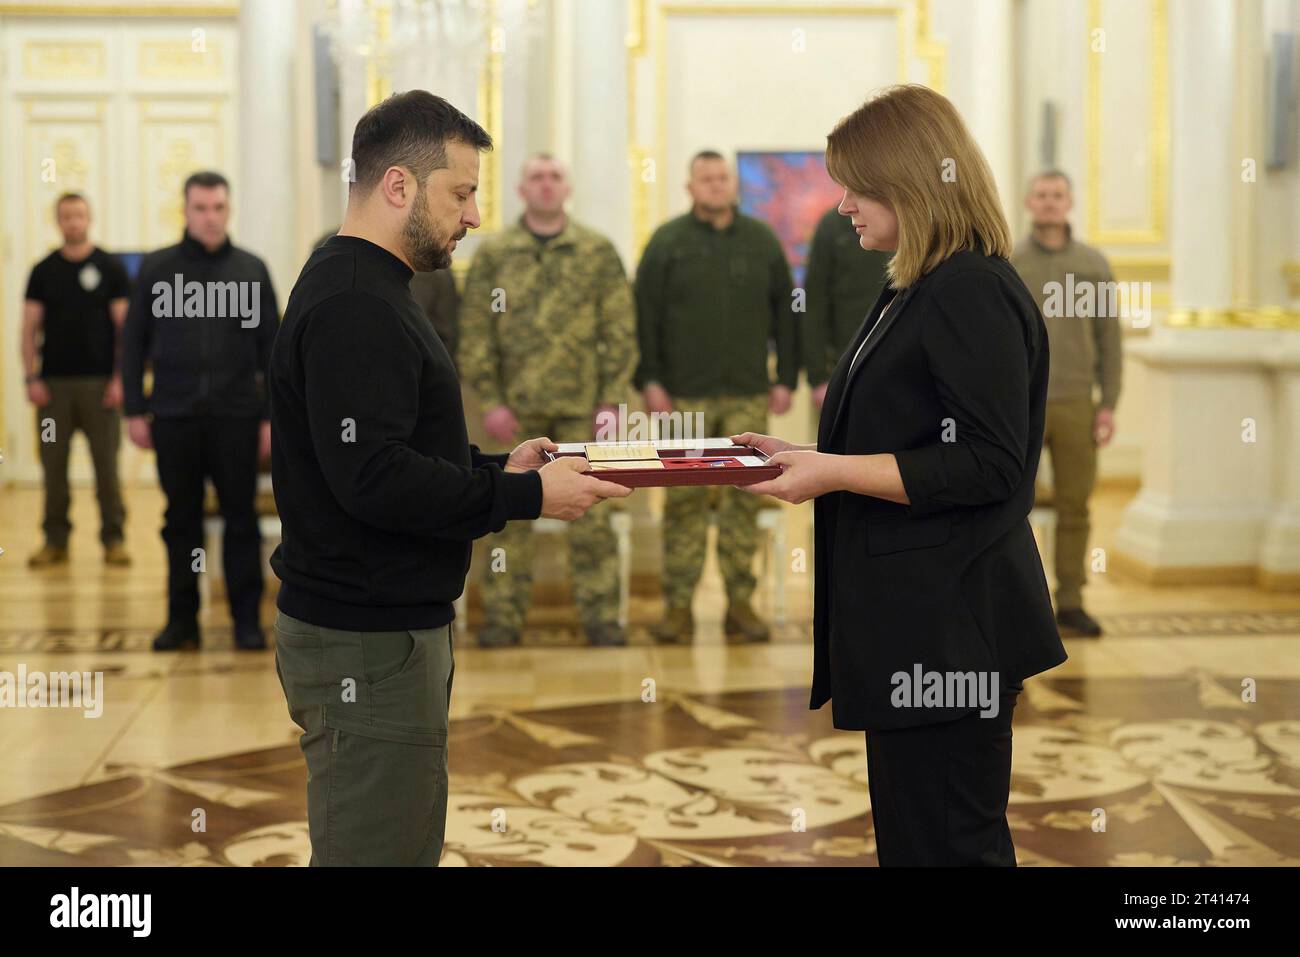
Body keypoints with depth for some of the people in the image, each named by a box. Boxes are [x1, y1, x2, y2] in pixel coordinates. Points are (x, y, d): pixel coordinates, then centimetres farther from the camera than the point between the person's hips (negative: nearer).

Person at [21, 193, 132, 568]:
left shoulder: (110, 268, 3)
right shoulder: (43, 272, 8)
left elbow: (124, 324, 0)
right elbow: (30, 327, 7)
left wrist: (119, 378, -8)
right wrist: (31, 378, -3)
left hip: (99, 381, -2)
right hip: (54, 382, 2)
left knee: (107, 464, 0)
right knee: (53, 465, 5)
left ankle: (113, 538, 7)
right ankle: (55, 540, 13)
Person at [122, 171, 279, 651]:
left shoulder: (251, 269, 5)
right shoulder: (156, 268, 5)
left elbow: (271, 346, 6)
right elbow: (134, 342, 7)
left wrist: (271, 415, 1)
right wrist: (135, 410, 1)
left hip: (236, 416, 0)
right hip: (174, 415, 1)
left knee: (241, 519, 3)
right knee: (181, 521, 7)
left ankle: (247, 619, 10)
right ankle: (182, 619, 16)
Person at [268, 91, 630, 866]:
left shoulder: (364, 292, 17)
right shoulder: (353, 307, -17)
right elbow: (372, 477, -26)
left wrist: (499, 468, 8)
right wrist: (527, 496, -19)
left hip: (393, 626, 11)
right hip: (366, 647, -11)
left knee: (411, 843, 16)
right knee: (381, 850, -5)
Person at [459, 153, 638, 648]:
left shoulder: (598, 252, 6)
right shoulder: (493, 254, 6)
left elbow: (619, 331, 3)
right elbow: (476, 334, 3)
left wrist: (612, 400, -4)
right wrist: (491, 401, -4)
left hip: (583, 406, 0)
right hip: (517, 407, 1)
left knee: (589, 511, 2)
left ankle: (600, 613, 9)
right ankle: (504, 615, 11)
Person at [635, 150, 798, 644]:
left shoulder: (762, 241, 10)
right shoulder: (667, 242, 4)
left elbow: (785, 313, 12)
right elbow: (644, 315, 1)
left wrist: (786, 378, 6)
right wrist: (649, 381, -5)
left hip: (747, 394, 2)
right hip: (685, 395, -2)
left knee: (743, 497, 3)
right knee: (684, 500, 0)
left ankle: (740, 603, 9)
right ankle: (678, 605, 5)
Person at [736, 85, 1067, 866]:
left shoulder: (974, 294, -15)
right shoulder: (916, 295, 16)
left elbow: (987, 467, -21)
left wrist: (835, 473, -20)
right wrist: (808, 457, 13)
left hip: (948, 625, -10)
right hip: (910, 617, 10)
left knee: (945, 842, -2)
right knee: (907, 835, 16)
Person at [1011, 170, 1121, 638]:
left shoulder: (1094, 264, 7)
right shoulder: (1004, 265, 2)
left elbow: (1109, 338, 8)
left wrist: (1109, 404, 2)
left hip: (1076, 405, 2)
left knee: (1074, 505, 4)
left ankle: (1070, 603, 12)